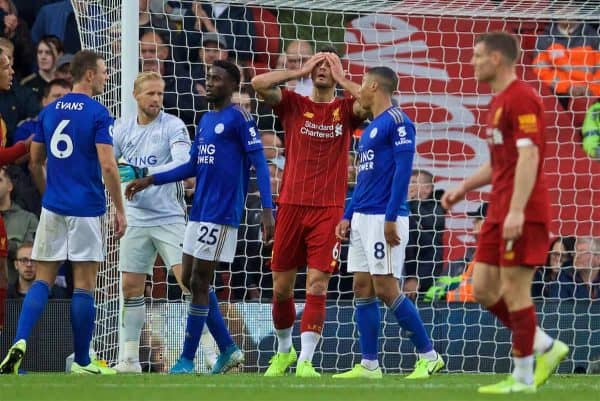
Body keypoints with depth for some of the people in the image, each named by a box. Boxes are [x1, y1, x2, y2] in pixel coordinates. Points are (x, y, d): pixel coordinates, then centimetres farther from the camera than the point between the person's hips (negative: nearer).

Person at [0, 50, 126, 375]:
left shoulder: (49, 112, 9)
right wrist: (120, 211, -7)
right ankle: (82, 362, 7)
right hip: (86, 210, -5)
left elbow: (35, 162, 15)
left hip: (53, 207, 5)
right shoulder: (97, 114, -8)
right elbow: (107, 167, -14)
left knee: (42, 281, 6)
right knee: (84, 285, 2)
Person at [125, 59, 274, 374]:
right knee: (191, 280, 10)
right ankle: (228, 350, 19)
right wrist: (151, 180, 16)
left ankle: (187, 360, 1)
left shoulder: (239, 119, -9)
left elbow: (260, 165, -13)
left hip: (221, 214, -9)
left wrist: (267, 210, -21)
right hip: (199, 212, 9)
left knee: (199, 283, -6)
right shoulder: (205, 120, 16)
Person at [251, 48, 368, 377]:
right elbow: (259, 84, -9)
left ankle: (305, 361, -9)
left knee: (317, 287, -10)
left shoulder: (346, 109, 6)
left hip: (329, 209, -1)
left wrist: (341, 79, -4)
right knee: (281, 286, 7)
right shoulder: (293, 105, 7)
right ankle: (283, 350, 29)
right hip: (291, 205, 1)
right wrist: (301, 71, -4)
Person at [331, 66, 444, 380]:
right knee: (362, 289, 6)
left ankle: (429, 356, -2)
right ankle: (369, 365, 8)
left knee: (386, 289, -9)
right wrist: (347, 217, 18)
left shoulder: (397, 122, -10)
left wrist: (390, 218, -21)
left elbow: (403, 170, -17)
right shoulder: (370, 128, 18)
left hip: (384, 218, -9)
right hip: (363, 218, 9)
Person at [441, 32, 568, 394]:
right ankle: (546, 347, 16)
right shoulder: (499, 102, 18)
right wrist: (463, 188, 20)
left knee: (514, 290, -6)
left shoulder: (521, 99, -13)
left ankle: (523, 377, 2)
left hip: (523, 214, -10)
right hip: (500, 211, 10)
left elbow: (529, 155, -21)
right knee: (483, 289, 8)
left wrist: (517, 210, -27)